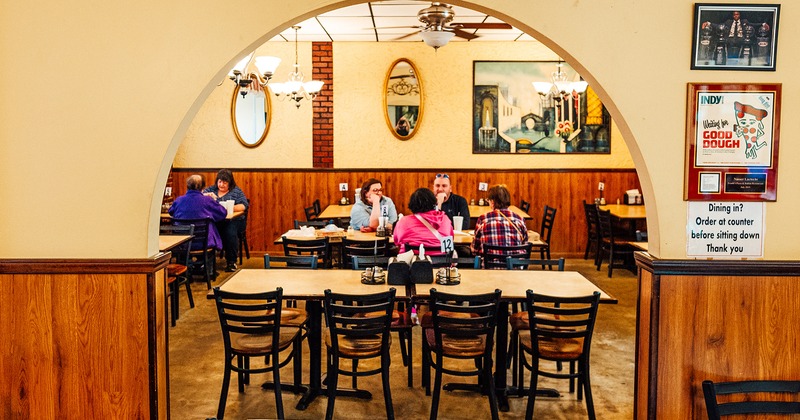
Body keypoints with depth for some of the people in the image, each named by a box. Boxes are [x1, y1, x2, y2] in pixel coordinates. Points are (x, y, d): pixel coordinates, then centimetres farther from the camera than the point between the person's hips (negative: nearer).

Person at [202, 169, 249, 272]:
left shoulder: (236, 191, 11)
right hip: (214, 221, 2)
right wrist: (207, 195, -14)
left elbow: (243, 205, -3)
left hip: (233, 220, -2)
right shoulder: (211, 189, 18)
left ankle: (231, 261, -19)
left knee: (230, 232, -34)